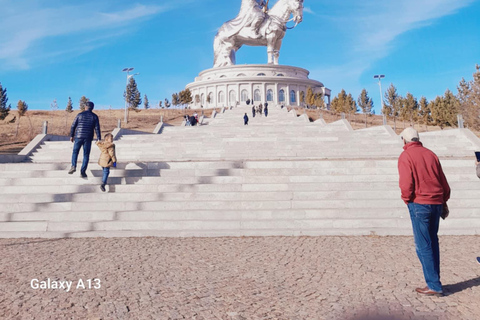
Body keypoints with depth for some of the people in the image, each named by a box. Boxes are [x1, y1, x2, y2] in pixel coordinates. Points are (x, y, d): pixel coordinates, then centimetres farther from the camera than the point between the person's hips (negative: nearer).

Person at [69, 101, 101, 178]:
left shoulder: (80, 115, 3)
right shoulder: (94, 116, 2)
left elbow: (73, 126, 3)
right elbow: (97, 128, -5)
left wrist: (71, 136, 12)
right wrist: (99, 139, -5)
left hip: (78, 137, 0)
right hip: (88, 138, 0)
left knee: (75, 152, 17)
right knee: (86, 155, 5)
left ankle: (73, 166, -2)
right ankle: (83, 171, 1)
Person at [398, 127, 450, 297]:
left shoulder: (405, 156, -7)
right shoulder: (431, 154, 10)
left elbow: (406, 183, -17)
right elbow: (444, 181, 11)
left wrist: (406, 199, 1)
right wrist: (443, 202, 19)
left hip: (419, 204, -7)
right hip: (436, 204, 7)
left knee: (423, 246, 0)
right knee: (432, 242, 17)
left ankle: (434, 286, 3)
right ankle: (434, 281, 25)